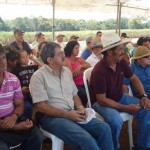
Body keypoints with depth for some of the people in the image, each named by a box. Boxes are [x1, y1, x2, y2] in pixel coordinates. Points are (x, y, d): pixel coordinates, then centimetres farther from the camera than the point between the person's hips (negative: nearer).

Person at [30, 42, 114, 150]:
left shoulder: (67, 71, 13)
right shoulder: (39, 76, -9)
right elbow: (40, 106, -14)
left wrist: (80, 108, -3)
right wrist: (66, 114, -18)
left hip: (72, 113, 7)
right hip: (52, 117, -7)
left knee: (105, 129, -10)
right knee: (86, 139, -29)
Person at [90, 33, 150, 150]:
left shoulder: (121, 62, -7)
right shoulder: (99, 71, -28)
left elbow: (134, 79, 8)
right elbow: (102, 99, -26)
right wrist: (126, 108, -25)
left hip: (120, 97, 7)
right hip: (102, 102, -7)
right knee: (116, 121, -35)